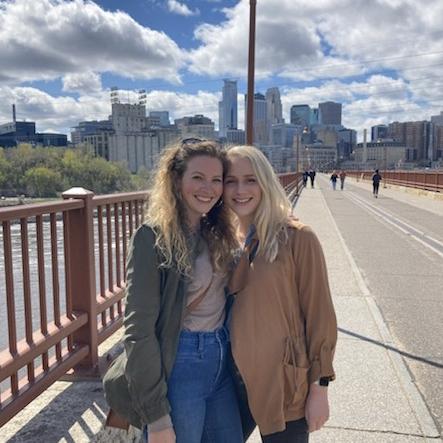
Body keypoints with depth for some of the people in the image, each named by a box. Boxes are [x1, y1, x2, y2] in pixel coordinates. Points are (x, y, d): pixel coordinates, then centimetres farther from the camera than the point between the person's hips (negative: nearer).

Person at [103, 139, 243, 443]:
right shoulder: (154, 238, -14)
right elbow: (139, 329, -16)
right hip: (178, 367, -6)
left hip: (222, 363, 6)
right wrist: (156, 415, -16)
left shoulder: (219, 234, 6)